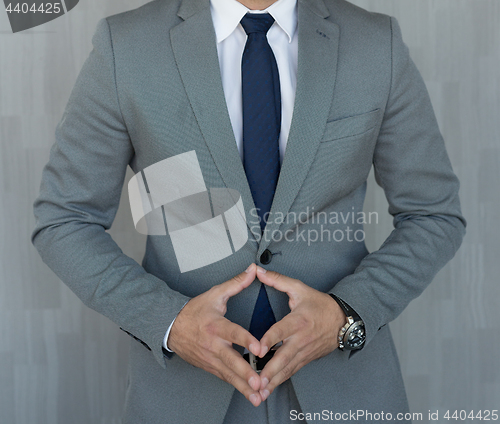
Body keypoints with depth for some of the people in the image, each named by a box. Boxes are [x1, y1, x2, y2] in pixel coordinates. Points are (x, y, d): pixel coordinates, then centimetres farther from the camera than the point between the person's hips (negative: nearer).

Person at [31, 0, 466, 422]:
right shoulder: (125, 44, -10)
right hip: (187, 384, 0)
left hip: (343, 380, 1)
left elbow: (436, 216, 0)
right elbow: (63, 221, -4)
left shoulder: (377, 44, -7)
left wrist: (348, 316, -16)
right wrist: (168, 322, -18)